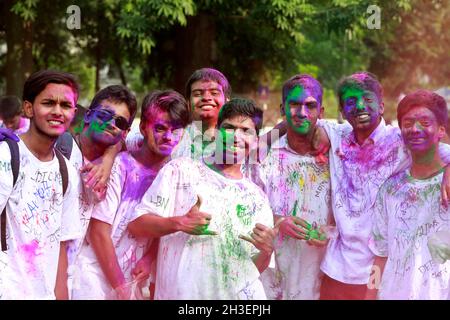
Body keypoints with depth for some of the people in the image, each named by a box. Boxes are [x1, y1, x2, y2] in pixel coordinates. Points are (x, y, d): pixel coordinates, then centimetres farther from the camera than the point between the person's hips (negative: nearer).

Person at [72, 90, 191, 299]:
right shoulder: (120, 166, -14)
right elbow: (99, 231, -15)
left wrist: (149, 259, -9)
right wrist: (120, 288, -13)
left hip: (134, 279, 5)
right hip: (97, 275, -5)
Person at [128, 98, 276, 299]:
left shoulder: (258, 197, 12)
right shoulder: (181, 170, 2)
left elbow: (255, 268, 12)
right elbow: (135, 224, -4)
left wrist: (267, 252, -8)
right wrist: (179, 223, -19)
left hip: (241, 293, 3)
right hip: (178, 292, -2)